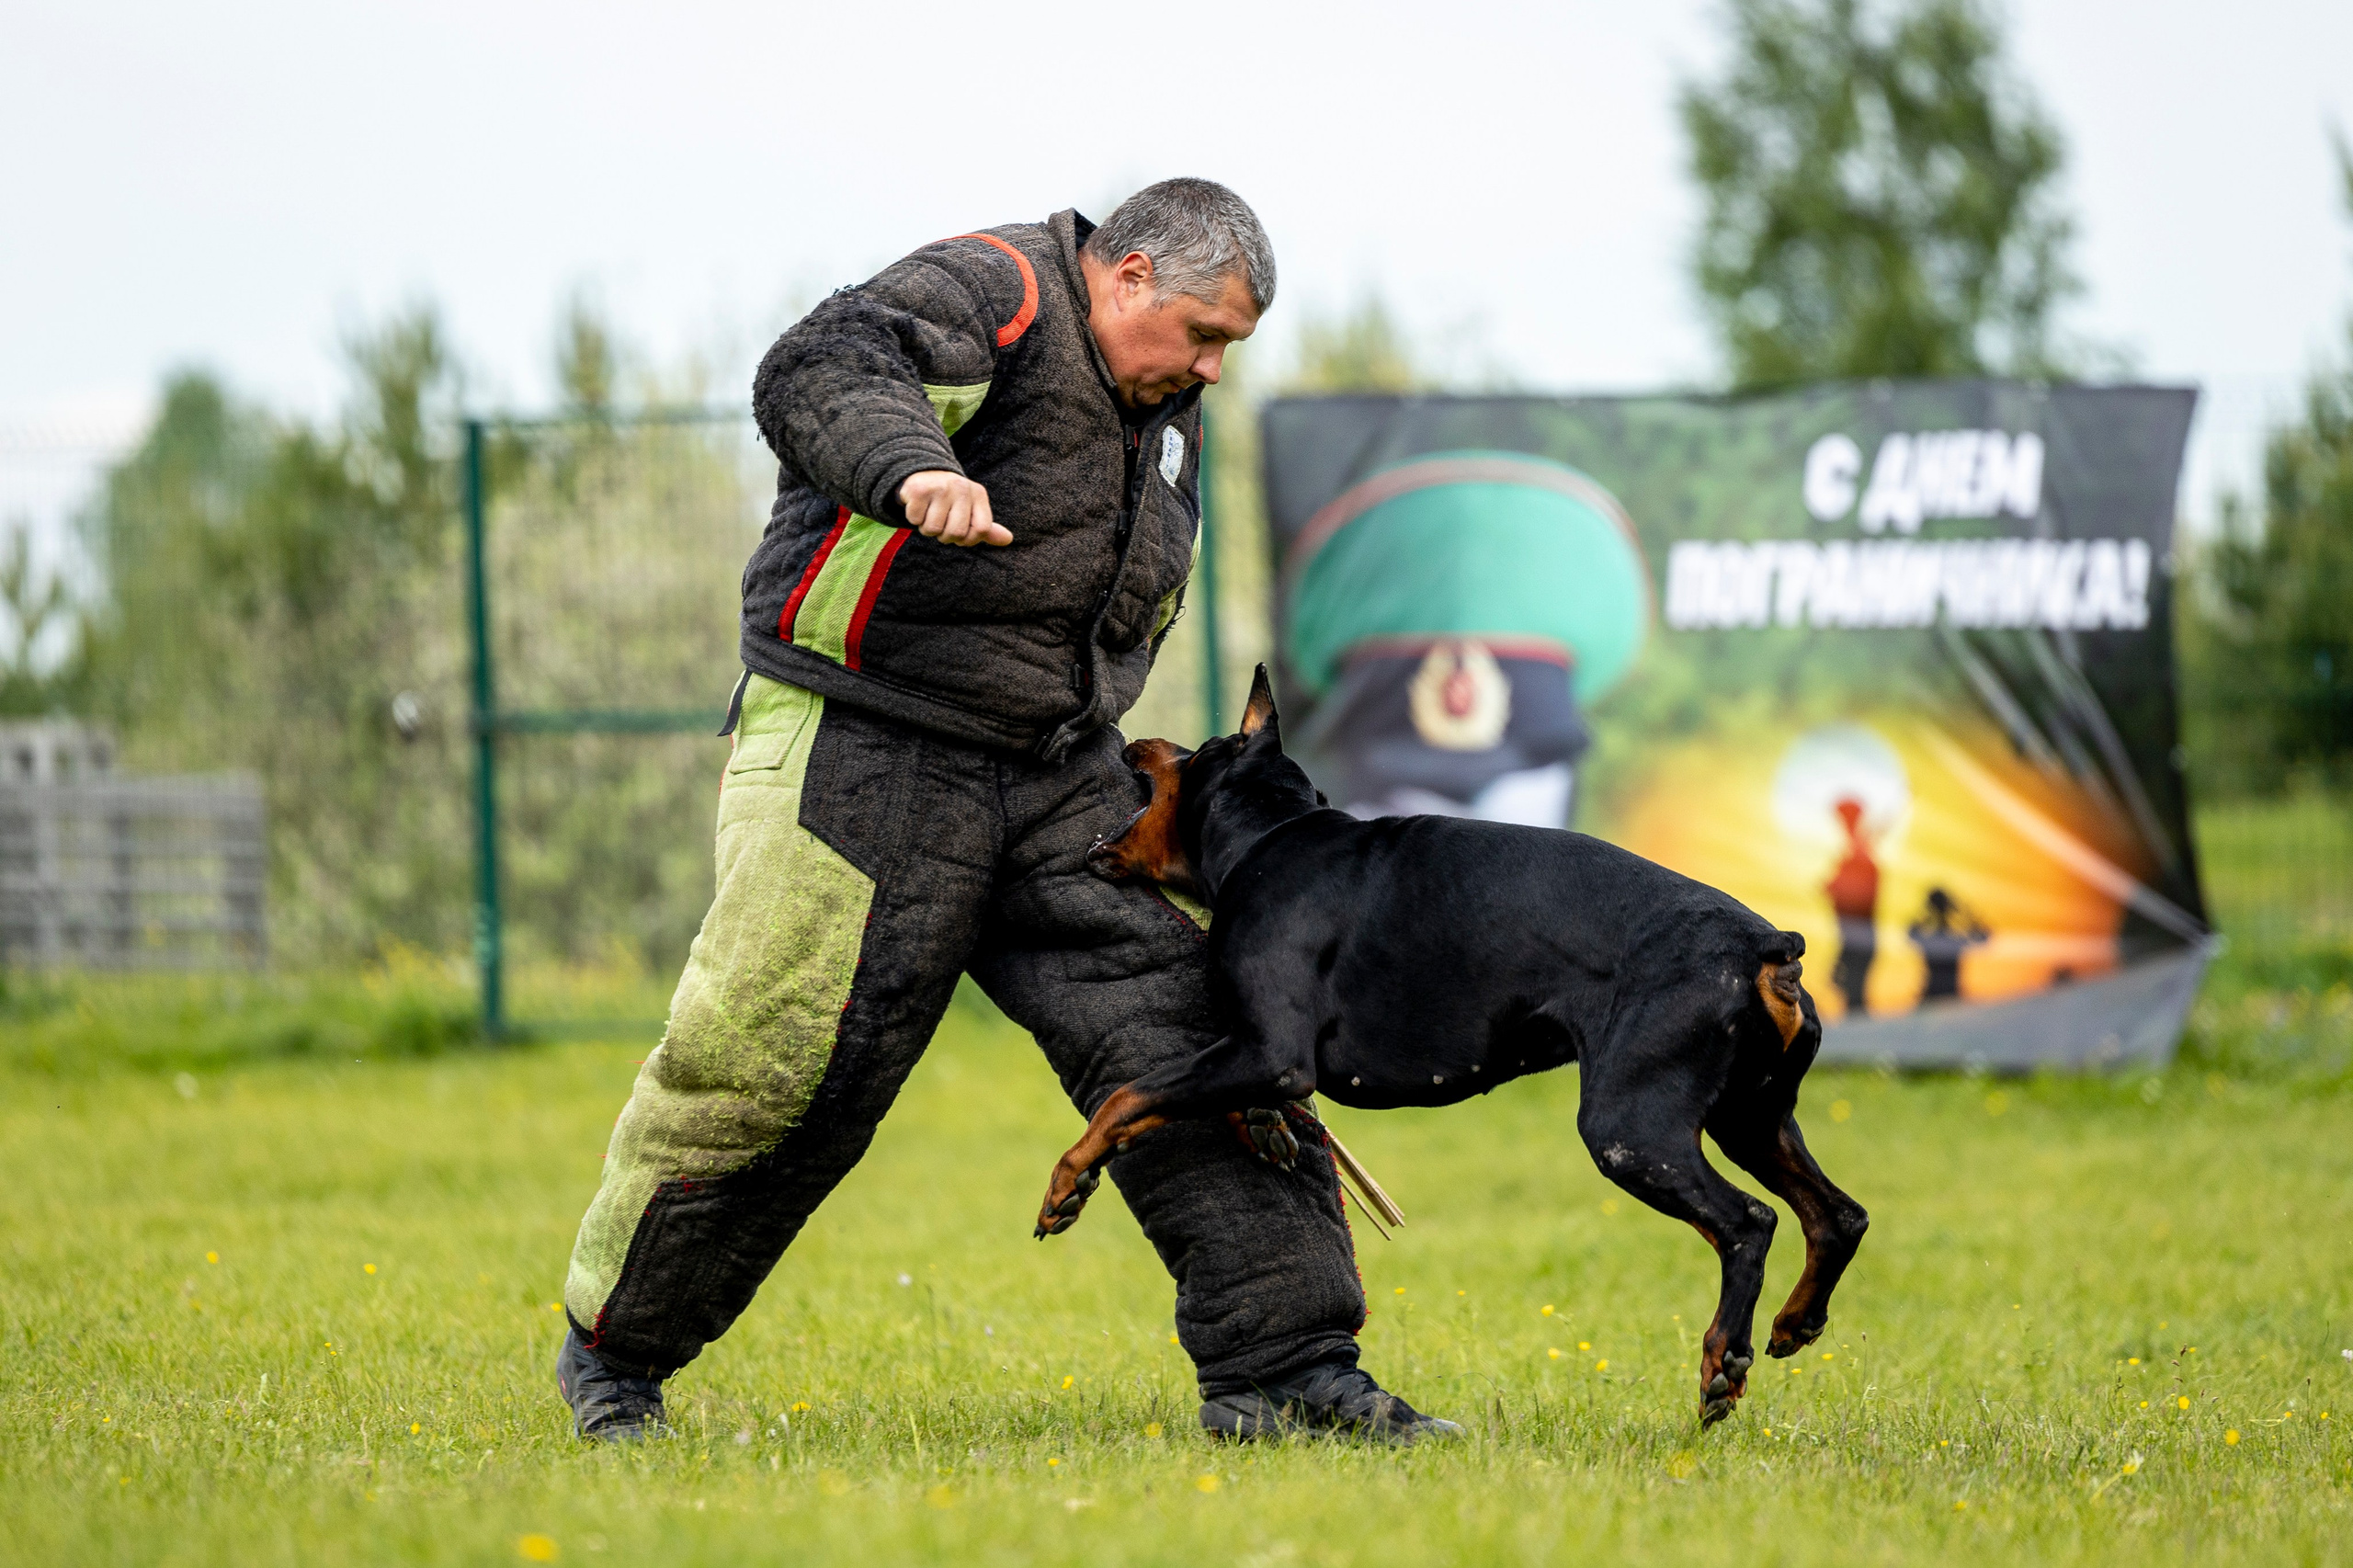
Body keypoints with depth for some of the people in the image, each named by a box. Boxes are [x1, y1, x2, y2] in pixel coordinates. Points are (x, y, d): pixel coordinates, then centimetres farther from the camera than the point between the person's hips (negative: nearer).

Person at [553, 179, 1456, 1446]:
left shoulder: (1162, 415, 15)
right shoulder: (988, 298, -12)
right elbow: (814, 376, -31)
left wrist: (1099, 748, 22)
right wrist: (913, 466, -49)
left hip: (1055, 773, 8)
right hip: (860, 751, -8)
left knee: (1169, 1033, -3)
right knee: (767, 1063, -6)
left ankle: (1283, 1368, -3)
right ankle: (614, 1353, 15)